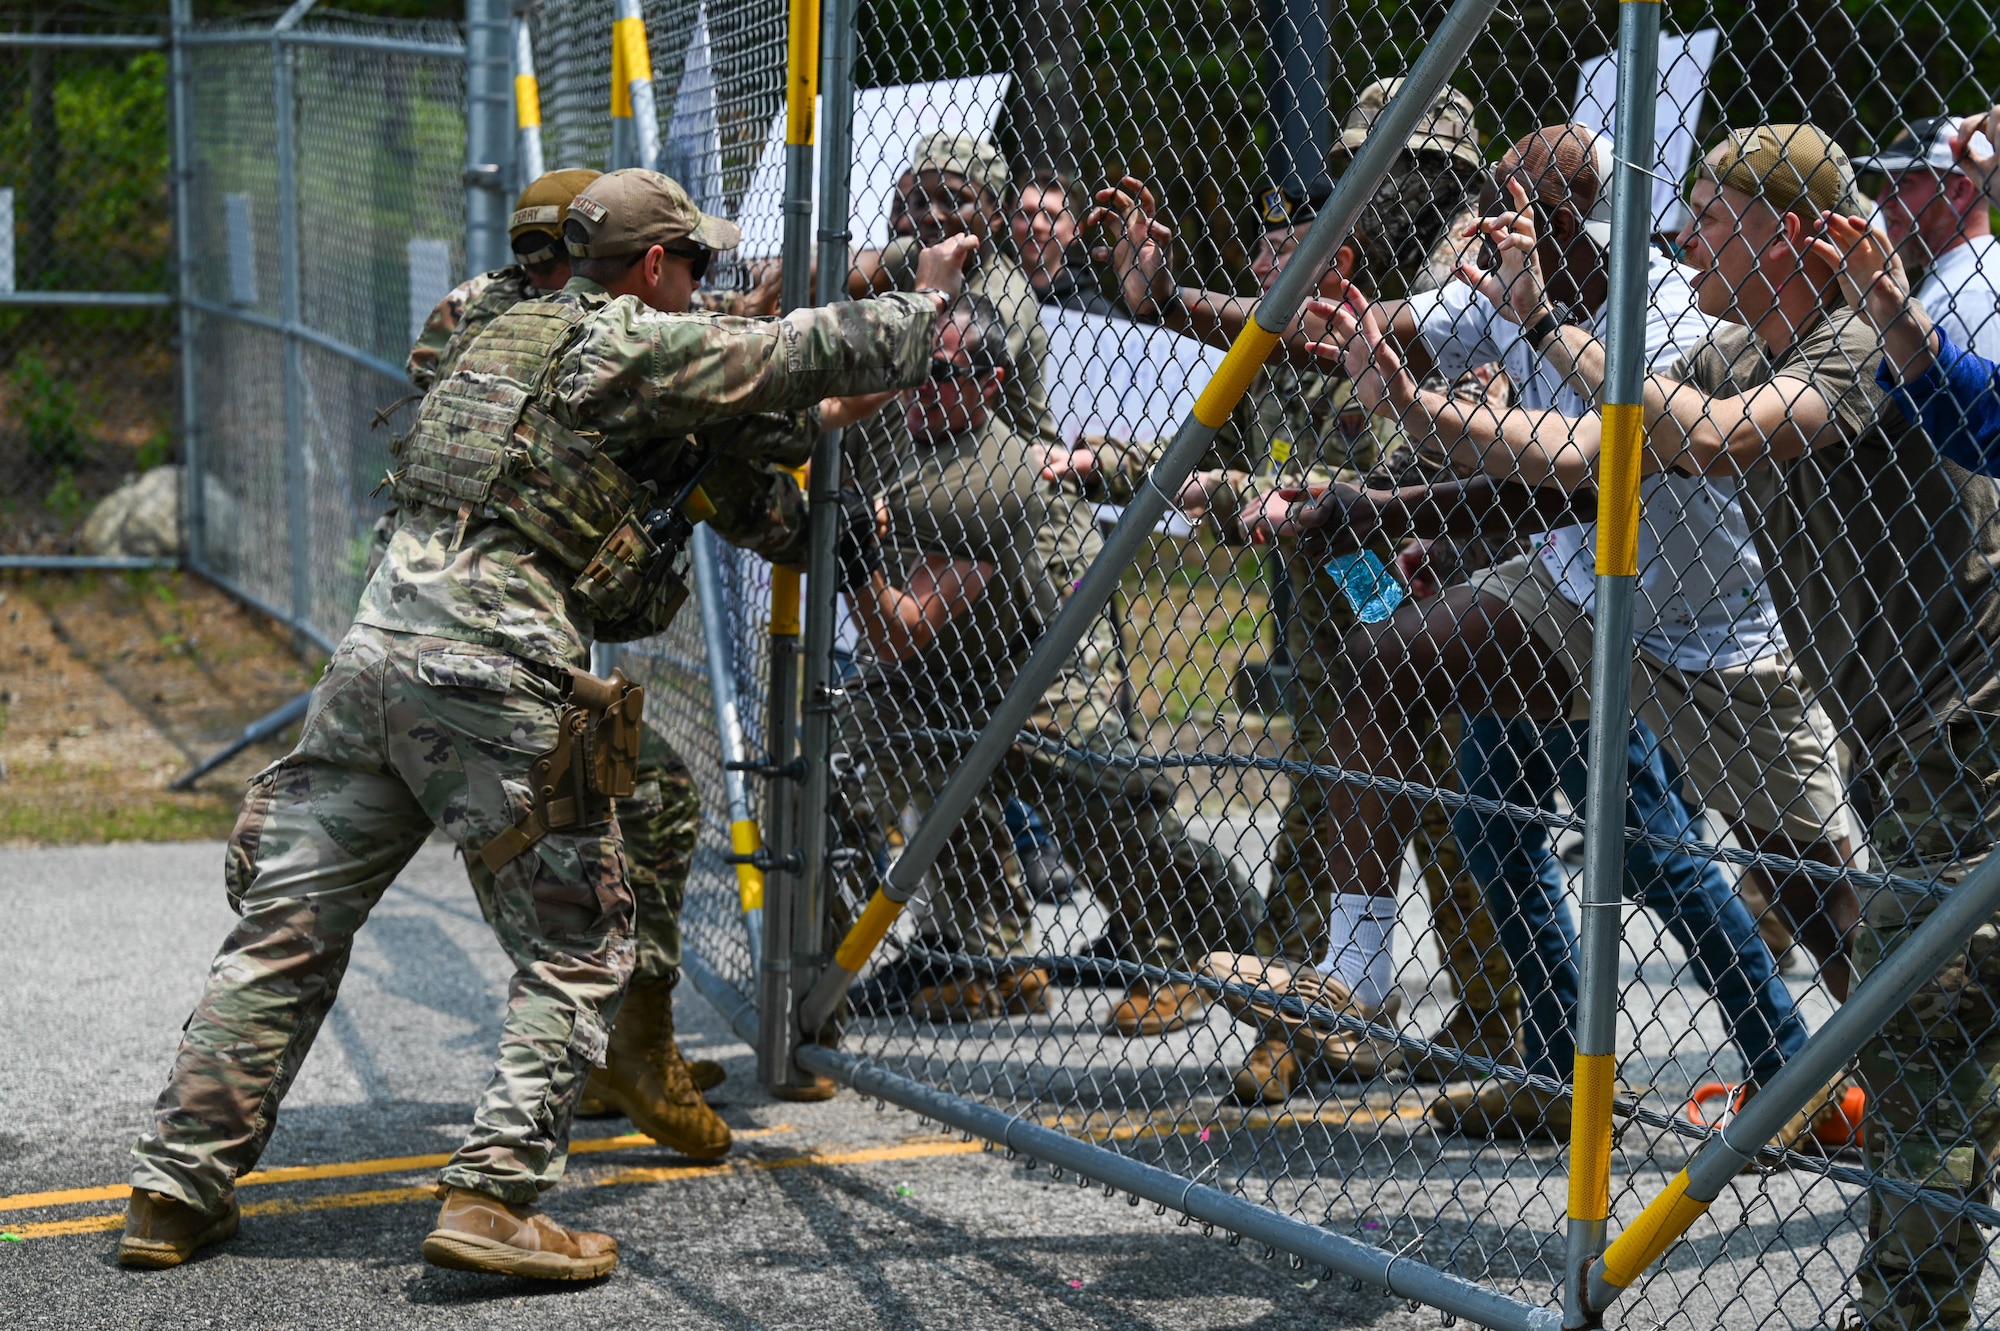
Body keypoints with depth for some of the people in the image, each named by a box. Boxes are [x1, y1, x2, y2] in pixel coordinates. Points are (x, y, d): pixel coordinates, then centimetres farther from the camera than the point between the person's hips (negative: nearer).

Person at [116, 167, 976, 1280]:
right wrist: (927, 298, 20)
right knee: (577, 956, 4)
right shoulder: (635, 346, -1)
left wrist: (828, 417, 31)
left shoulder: (513, 335, 24)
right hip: (496, 683, -8)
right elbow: (807, 352, 4)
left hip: (375, 649, 8)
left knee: (288, 933, 11)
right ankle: (494, 1199, -7)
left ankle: (178, 1189, 12)